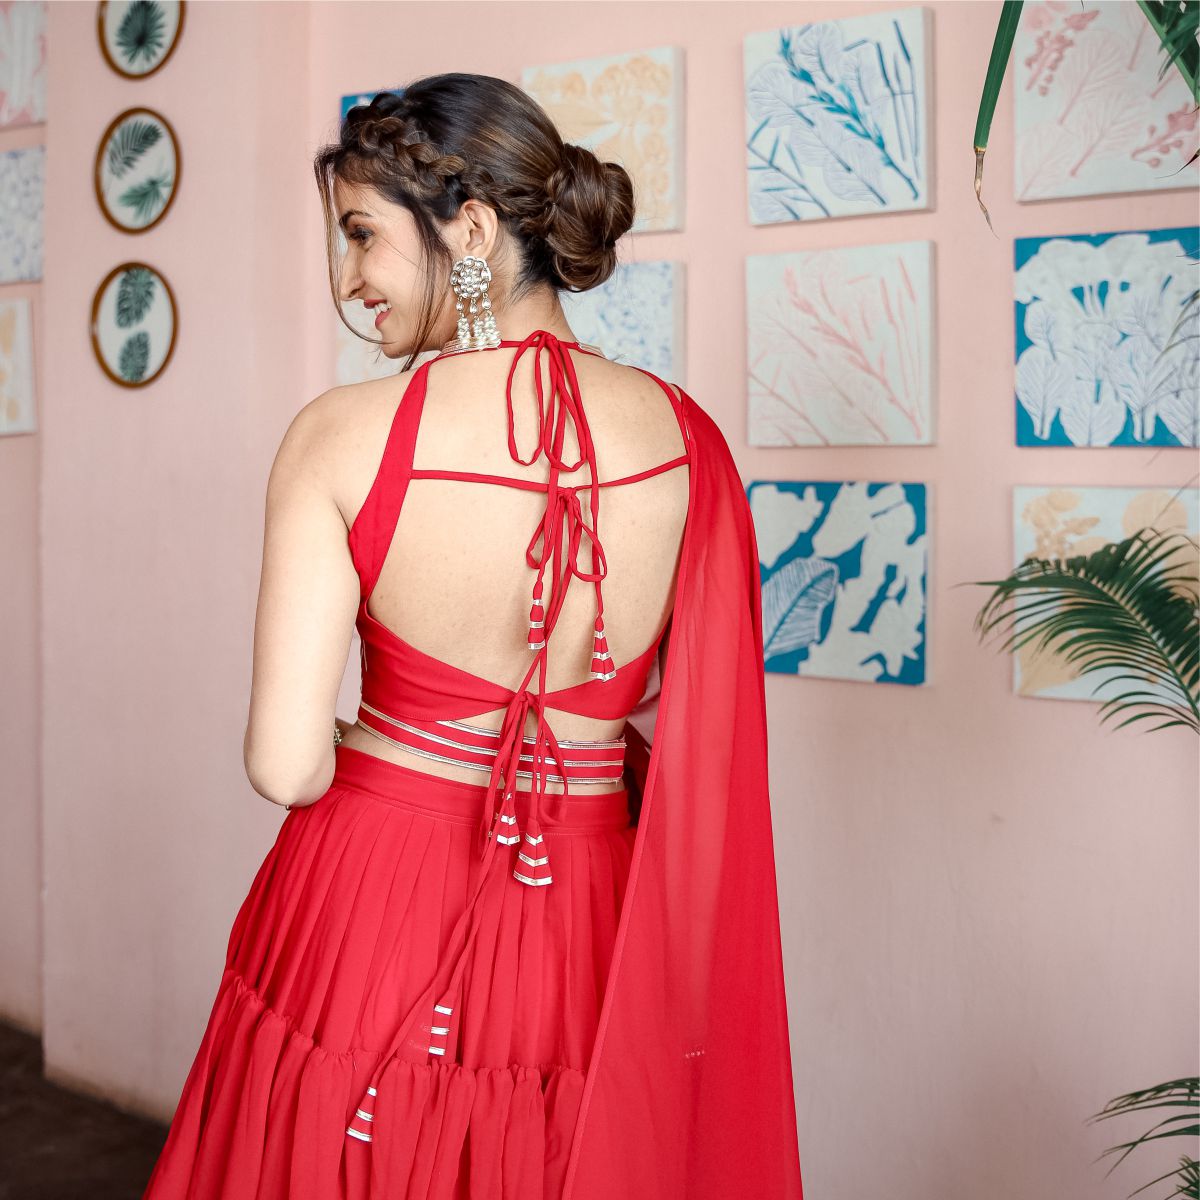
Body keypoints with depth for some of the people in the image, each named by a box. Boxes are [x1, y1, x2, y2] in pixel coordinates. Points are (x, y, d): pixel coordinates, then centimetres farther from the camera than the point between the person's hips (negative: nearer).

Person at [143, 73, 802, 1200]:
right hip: (588, 938, 3)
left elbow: (287, 764, -16)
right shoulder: (686, 439, -7)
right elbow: (691, 745, 0)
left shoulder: (342, 435, -16)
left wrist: (397, 773, 4)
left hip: (361, 909, -2)